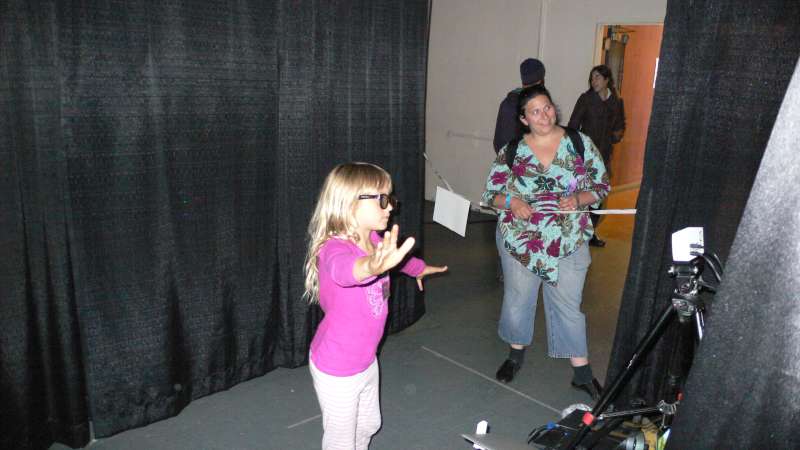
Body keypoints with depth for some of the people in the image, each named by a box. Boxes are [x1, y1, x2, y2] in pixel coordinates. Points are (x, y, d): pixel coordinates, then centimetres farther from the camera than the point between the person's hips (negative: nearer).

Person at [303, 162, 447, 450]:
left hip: (366, 360, 8)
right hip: (336, 371, -7)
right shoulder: (334, 248, -30)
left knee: (369, 425, 28)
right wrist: (373, 267, -78)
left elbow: (400, 258, 18)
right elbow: (344, 269, -56)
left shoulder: (374, 240, -6)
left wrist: (420, 268, 37)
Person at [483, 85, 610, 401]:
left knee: (568, 306, 8)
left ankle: (582, 372, 24)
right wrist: (511, 202, -19)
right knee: (517, 300, 15)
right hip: (520, 241, 1)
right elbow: (491, 193, 2)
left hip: (568, 243, -1)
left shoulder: (580, 144, -4)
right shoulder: (510, 151, -3)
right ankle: (516, 354, 40)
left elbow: (601, 186, 1)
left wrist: (578, 199, -19)